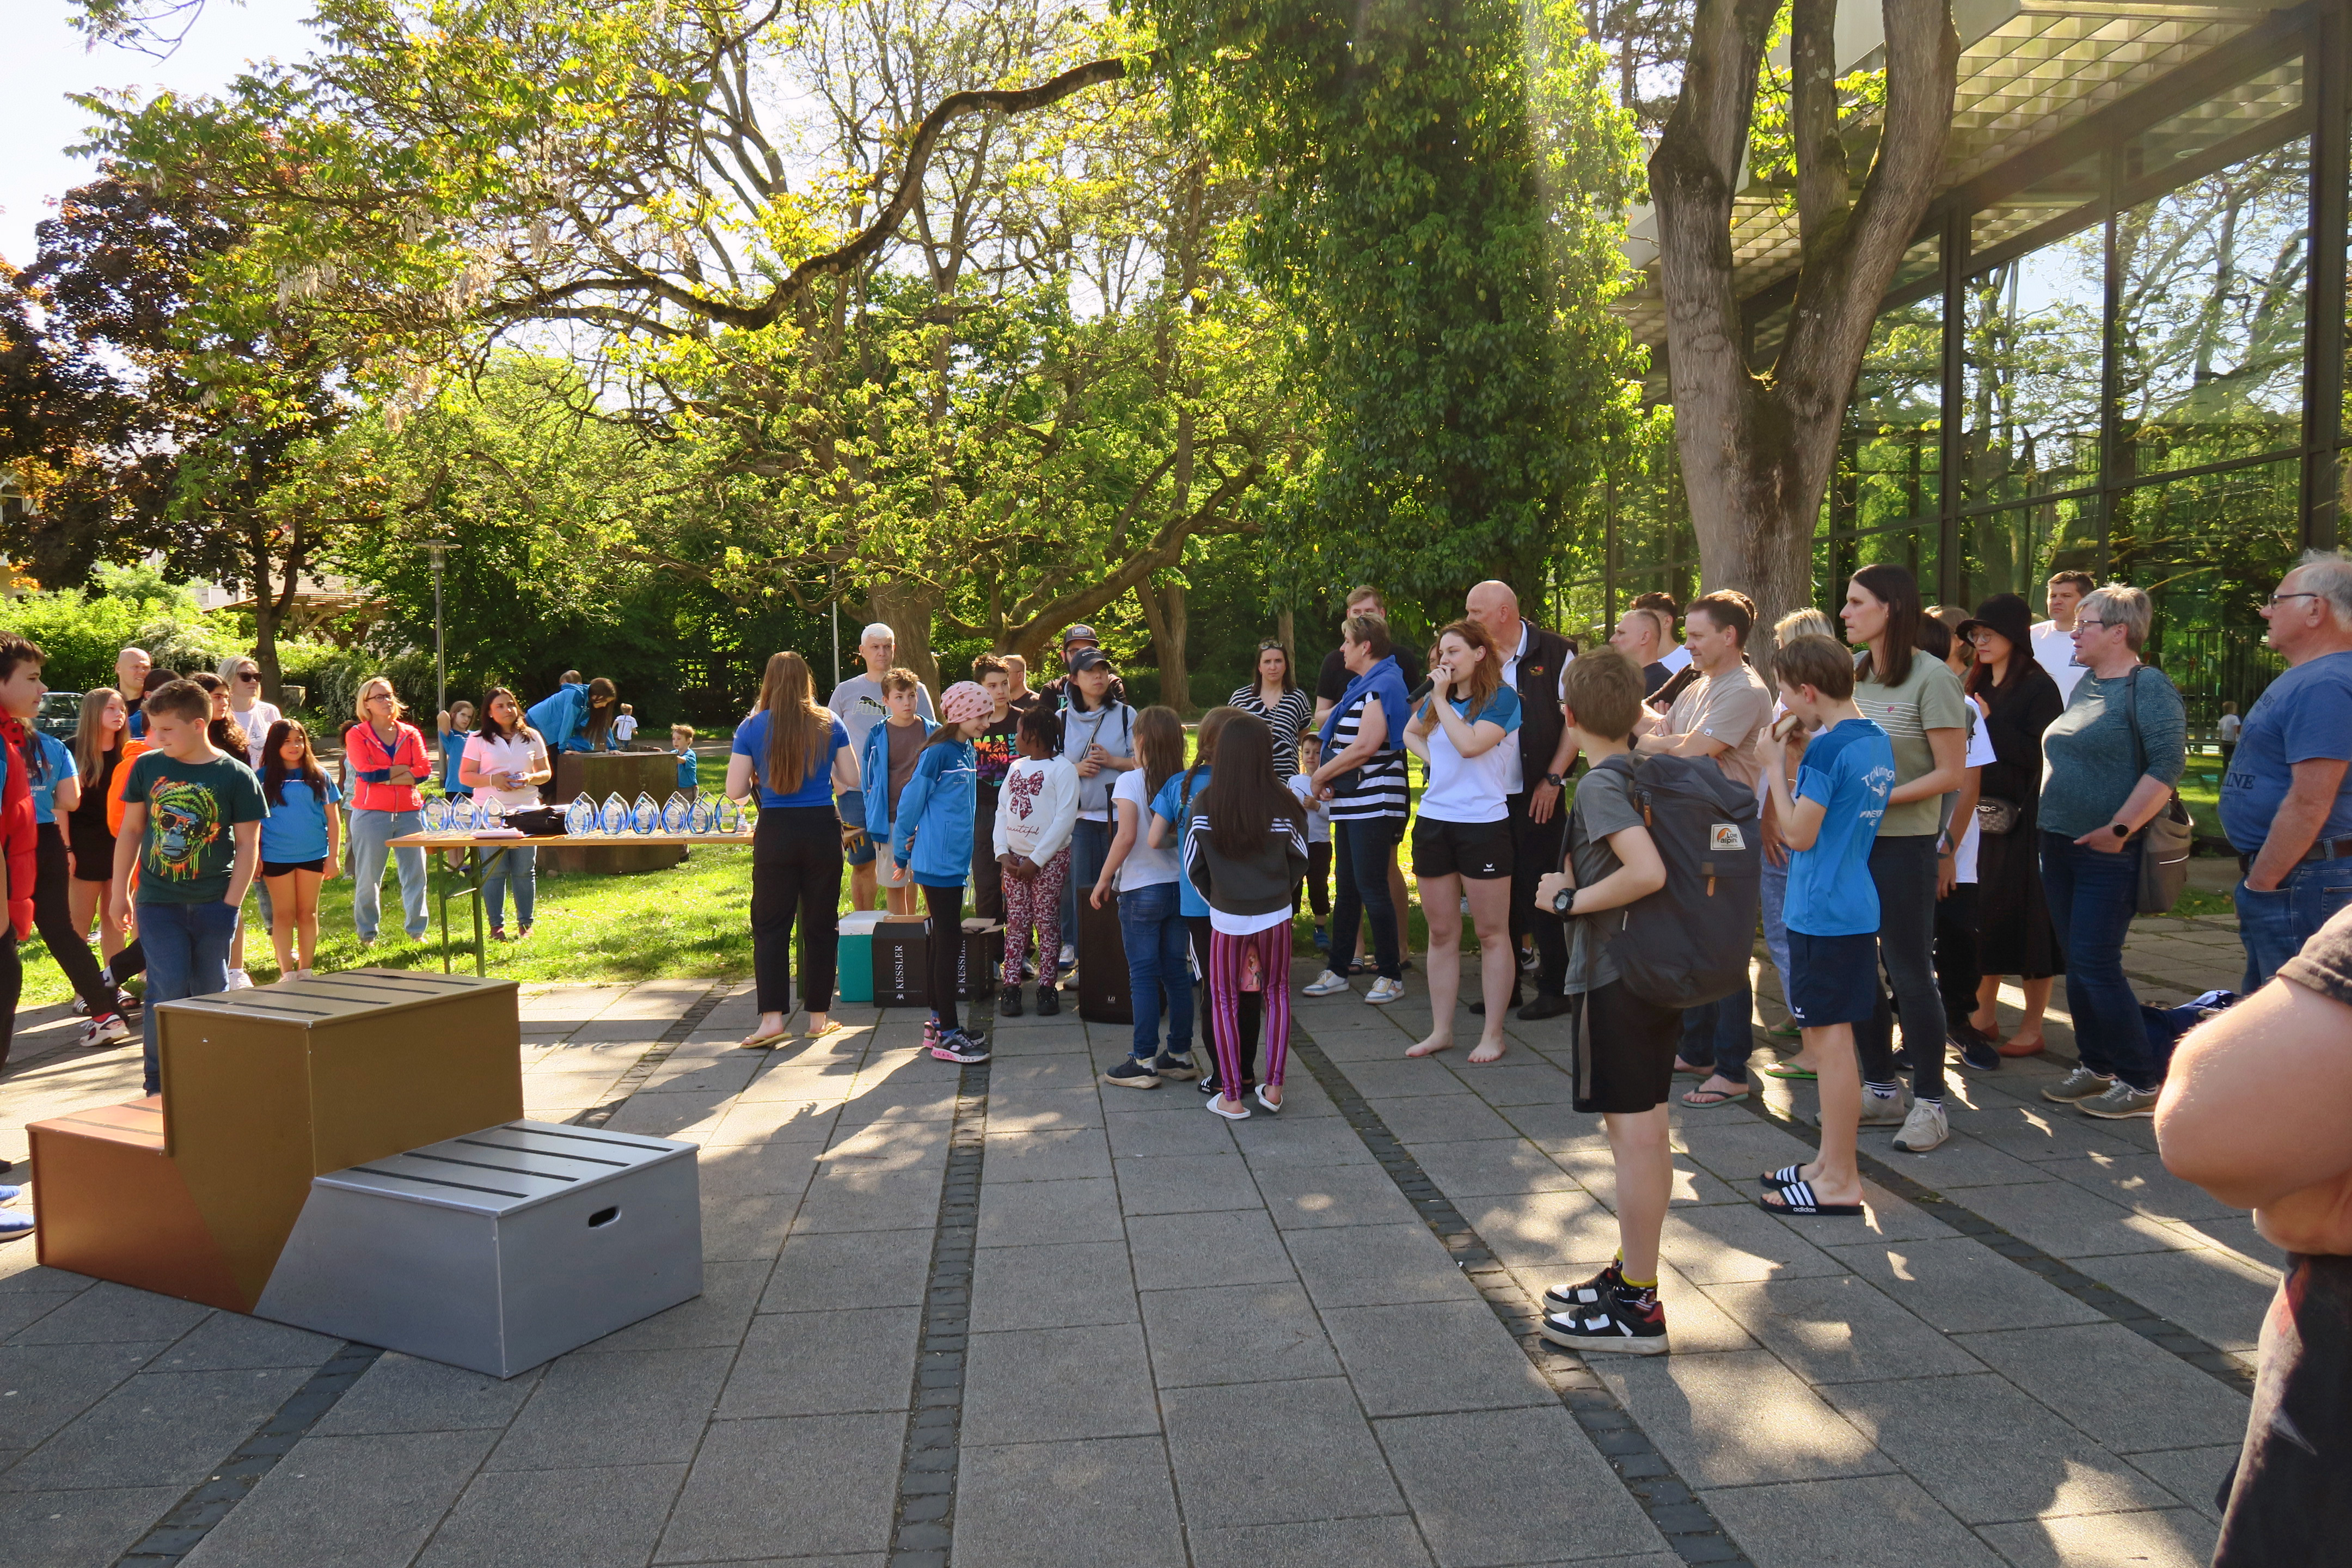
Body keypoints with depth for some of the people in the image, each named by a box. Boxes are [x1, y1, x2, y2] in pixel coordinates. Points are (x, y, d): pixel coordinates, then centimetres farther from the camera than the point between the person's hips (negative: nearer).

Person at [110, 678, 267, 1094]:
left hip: (214, 903, -1)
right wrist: (120, 892, 8)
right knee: (167, 989, -5)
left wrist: (230, 905, -7)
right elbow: (131, 830, 10)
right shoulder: (147, 767, 1)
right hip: (159, 902, 1)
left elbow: (248, 844, -3)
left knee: (211, 993, 7)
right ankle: (159, 1082, 7)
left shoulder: (236, 775, -6)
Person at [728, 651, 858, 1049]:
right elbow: (851, 783, 4)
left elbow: (735, 791, -3)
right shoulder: (831, 725, 1)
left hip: (775, 833, -1)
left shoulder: (752, 728, -2)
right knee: (821, 924, 9)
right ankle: (819, 1017, 14)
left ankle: (772, 1017, -1)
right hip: (823, 829, 1)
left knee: (770, 926, 6)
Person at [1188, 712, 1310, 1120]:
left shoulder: (1205, 806, -11)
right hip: (1275, 916, 1)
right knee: (1276, 995, 19)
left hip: (1226, 919, -1)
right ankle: (1273, 1087, 18)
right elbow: (1300, 859, 0)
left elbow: (1193, 865, -3)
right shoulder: (1282, 802, -11)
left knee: (1224, 1000, 12)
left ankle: (1231, 1097, 13)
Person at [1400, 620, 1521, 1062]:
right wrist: (1429, 756, 10)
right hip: (1433, 822, 6)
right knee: (1441, 933, 11)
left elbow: (1470, 744, -22)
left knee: (1491, 933, 2)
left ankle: (1493, 1034, 9)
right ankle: (1441, 1030, 18)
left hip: (1483, 823, -6)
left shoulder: (1502, 698, -7)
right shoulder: (1438, 700, 11)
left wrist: (1441, 699, -13)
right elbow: (1411, 733, 30)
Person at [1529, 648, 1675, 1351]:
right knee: (1642, 1132, 16)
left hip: (1613, 978, -9)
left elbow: (1648, 871, -30)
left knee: (1634, 1135, -3)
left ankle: (1637, 1308, 6)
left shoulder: (1598, 785, -17)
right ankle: (1630, 1275, 29)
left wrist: (1571, 899, -16)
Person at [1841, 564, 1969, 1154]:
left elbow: (1950, 773, -12)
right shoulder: (1851, 672, 8)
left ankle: (1930, 1102, 12)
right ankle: (1880, 1089, 24)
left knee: (1909, 973, -1)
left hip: (1903, 843, -7)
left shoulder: (1933, 679, -12)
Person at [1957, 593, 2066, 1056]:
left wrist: (1990, 722, -18)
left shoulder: (2038, 687, -9)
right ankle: (1984, 1015, 21)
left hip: (2025, 818, -7)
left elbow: (2041, 755, -18)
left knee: (2026, 915, -1)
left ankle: (2032, 1028, 9)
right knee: (1983, 913, 10)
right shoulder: (1978, 685, 12)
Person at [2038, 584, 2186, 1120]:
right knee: (2078, 964, 12)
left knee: (2096, 965, -8)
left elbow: (2168, 763, -19)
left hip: (2108, 854, -8)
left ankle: (2140, 1083, 4)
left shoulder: (2148, 687, -11)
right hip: (2059, 845, 8)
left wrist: (2119, 829, -21)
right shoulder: (2086, 684, 14)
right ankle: (2095, 1067, 24)